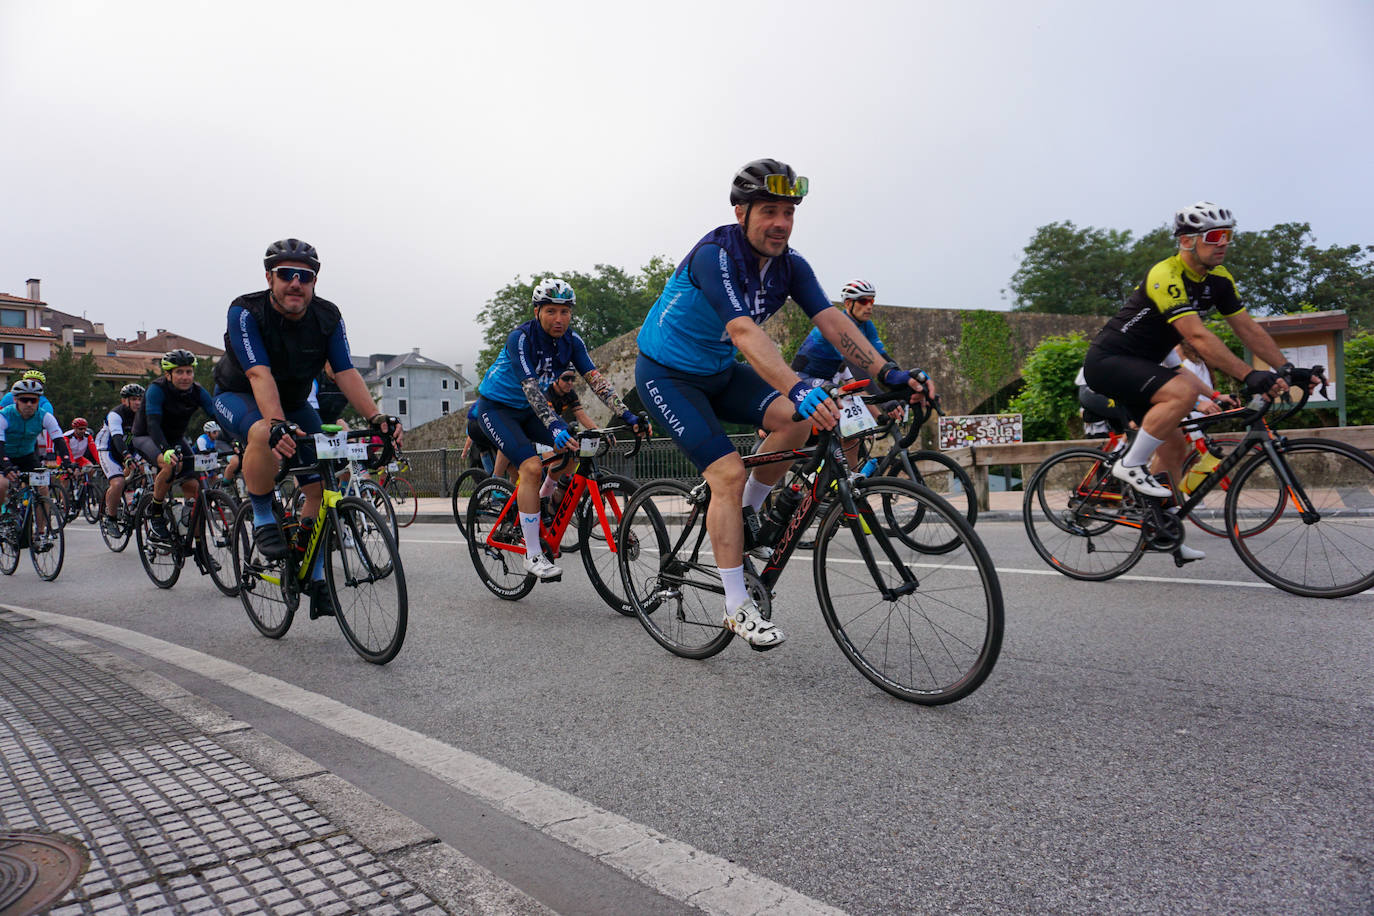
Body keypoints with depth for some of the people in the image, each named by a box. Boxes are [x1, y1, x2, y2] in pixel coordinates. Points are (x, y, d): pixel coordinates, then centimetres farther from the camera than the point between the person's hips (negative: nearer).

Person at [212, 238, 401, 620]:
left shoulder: (327, 317, -14)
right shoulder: (245, 312, -25)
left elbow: (346, 372, -21)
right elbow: (259, 374, -36)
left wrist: (376, 417, -37)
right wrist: (278, 424, -53)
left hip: (293, 402, 4)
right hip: (237, 396, -4)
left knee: (321, 484, -11)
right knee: (264, 433, -40)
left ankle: (313, 575, 4)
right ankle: (262, 519, -16)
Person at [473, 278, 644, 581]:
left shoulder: (571, 340, -9)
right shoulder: (520, 338, -26)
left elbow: (596, 379, -16)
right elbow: (530, 388, -35)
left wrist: (627, 415, -27)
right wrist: (554, 426, -48)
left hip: (528, 409, 6)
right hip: (496, 407, -6)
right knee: (531, 466, -25)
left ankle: (543, 501, 15)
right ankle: (533, 556, -19)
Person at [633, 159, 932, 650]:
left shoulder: (790, 266, -6)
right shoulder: (714, 255, -27)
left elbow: (832, 320, -16)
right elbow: (744, 332, -41)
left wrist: (888, 373, -30)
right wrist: (799, 388, -55)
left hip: (719, 371, 6)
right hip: (667, 374, -6)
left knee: (795, 419, -19)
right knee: (729, 473, -19)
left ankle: (746, 512, 5)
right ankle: (738, 608, -7)